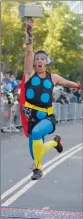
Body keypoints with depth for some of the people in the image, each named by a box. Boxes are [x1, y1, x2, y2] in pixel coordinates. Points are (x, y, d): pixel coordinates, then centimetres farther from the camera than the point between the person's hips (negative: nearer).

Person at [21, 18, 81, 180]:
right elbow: (28, 52, -10)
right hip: (31, 117, 1)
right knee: (36, 153, 7)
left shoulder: (52, 78, 5)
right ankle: (55, 142, 41)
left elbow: (67, 83, 25)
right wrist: (29, 32, -18)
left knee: (36, 134, -35)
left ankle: (37, 168, -18)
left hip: (47, 118, -1)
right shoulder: (30, 73, 0)